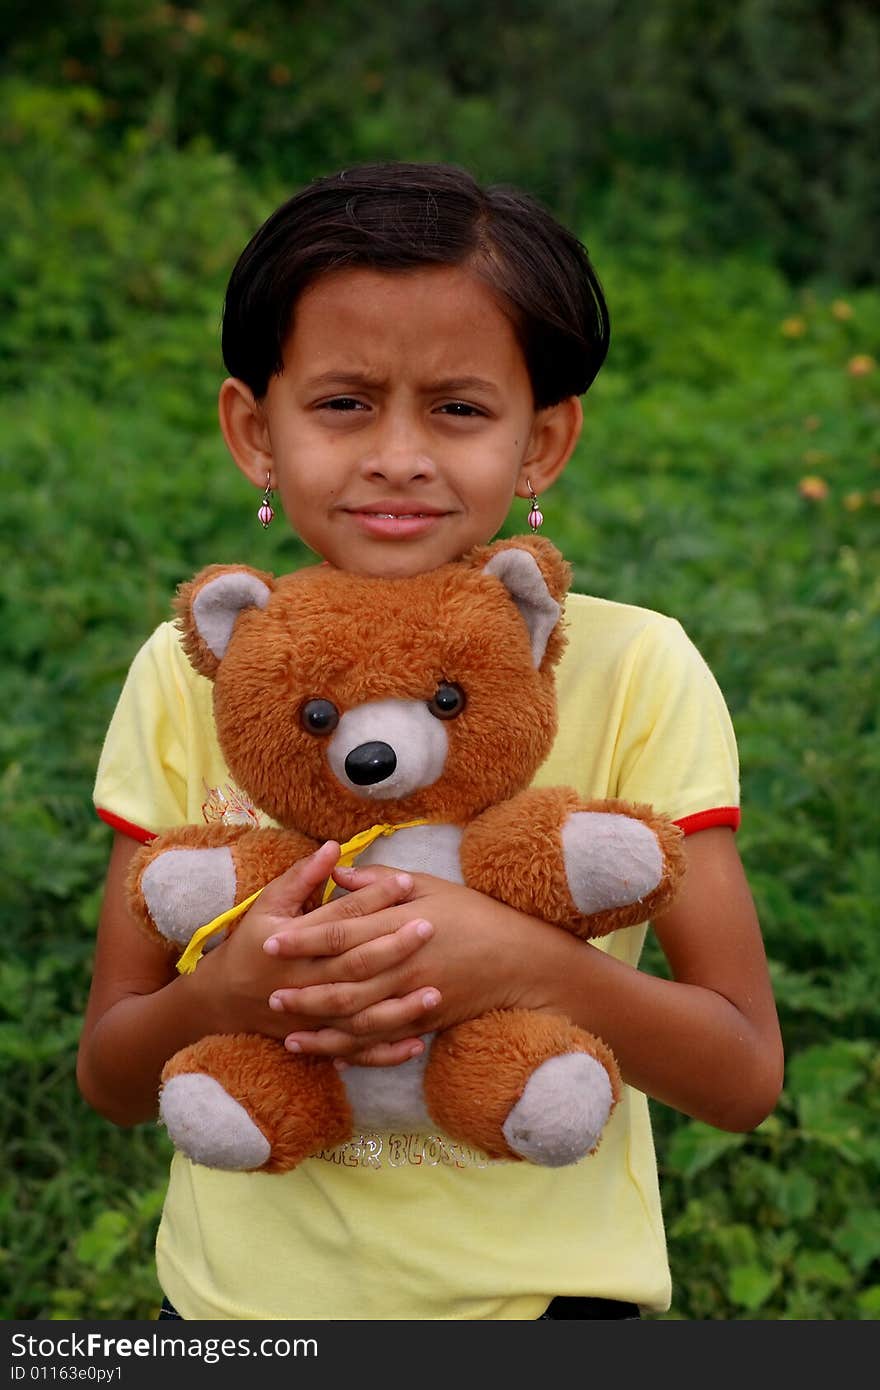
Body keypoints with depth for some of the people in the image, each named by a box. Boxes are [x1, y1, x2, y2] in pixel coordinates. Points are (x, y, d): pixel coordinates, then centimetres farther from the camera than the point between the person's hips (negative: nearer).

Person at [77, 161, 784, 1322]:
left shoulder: (634, 672, -15)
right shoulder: (192, 672, -10)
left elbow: (746, 1079, -12)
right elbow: (110, 1081, -5)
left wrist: (528, 968, -29)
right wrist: (231, 991, -26)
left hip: (541, 1290, -1)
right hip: (248, 1288, 2)